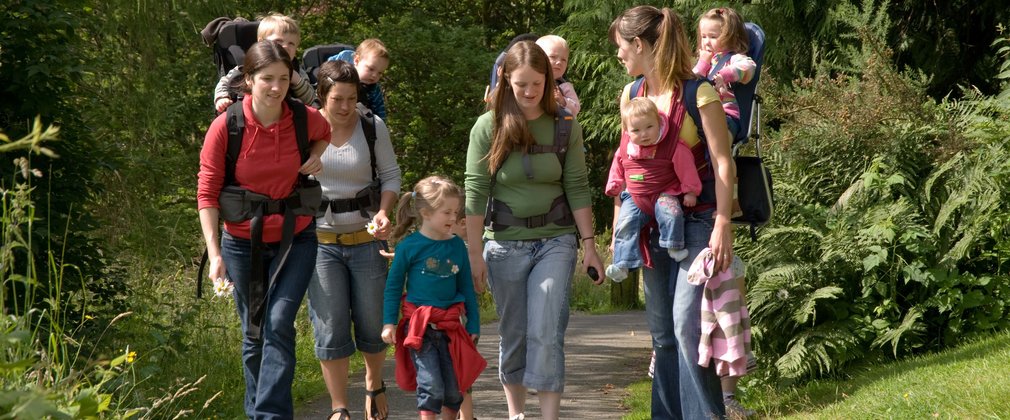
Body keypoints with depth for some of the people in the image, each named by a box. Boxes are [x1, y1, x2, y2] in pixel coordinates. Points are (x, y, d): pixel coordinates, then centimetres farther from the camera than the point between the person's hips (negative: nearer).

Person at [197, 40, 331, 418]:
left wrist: (315, 157, -4)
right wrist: (214, 253, -18)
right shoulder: (225, 127, -15)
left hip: (295, 239, 0)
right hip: (243, 242, 0)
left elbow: (324, 133, 19)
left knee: (279, 324, -14)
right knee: (254, 334, 9)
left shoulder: (305, 119, -9)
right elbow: (207, 193, -10)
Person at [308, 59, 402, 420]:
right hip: (320, 240, -1)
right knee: (330, 329, -4)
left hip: (366, 238, 1)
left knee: (372, 324, 9)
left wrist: (383, 212, -12)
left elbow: (391, 175, 5)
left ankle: (374, 386, 37)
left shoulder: (373, 127, -3)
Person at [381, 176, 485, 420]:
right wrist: (389, 322, -3)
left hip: (450, 326, 4)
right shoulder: (409, 246, -5)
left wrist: (474, 325, 13)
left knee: (454, 388, 7)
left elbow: (467, 288, 14)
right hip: (419, 327, -4)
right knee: (431, 386, -11)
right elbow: (393, 285, 1)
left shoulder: (457, 246, 6)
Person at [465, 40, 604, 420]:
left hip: (555, 242, 0)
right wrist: (475, 253, -7)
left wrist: (589, 244, -2)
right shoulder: (488, 127, -3)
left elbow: (577, 188, 2)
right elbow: (475, 192, -4)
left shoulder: (565, 126, 1)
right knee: (514, 337, 10)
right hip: (505, 244, 0)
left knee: (546, 334, -11)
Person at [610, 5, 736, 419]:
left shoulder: (697, 92, -13)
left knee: (686, 320, -16)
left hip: (696, 218, -6)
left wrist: (722, 225, -19)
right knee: (662, 331, 8)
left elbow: (722, 162, -14)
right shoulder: (632, 94, 7)